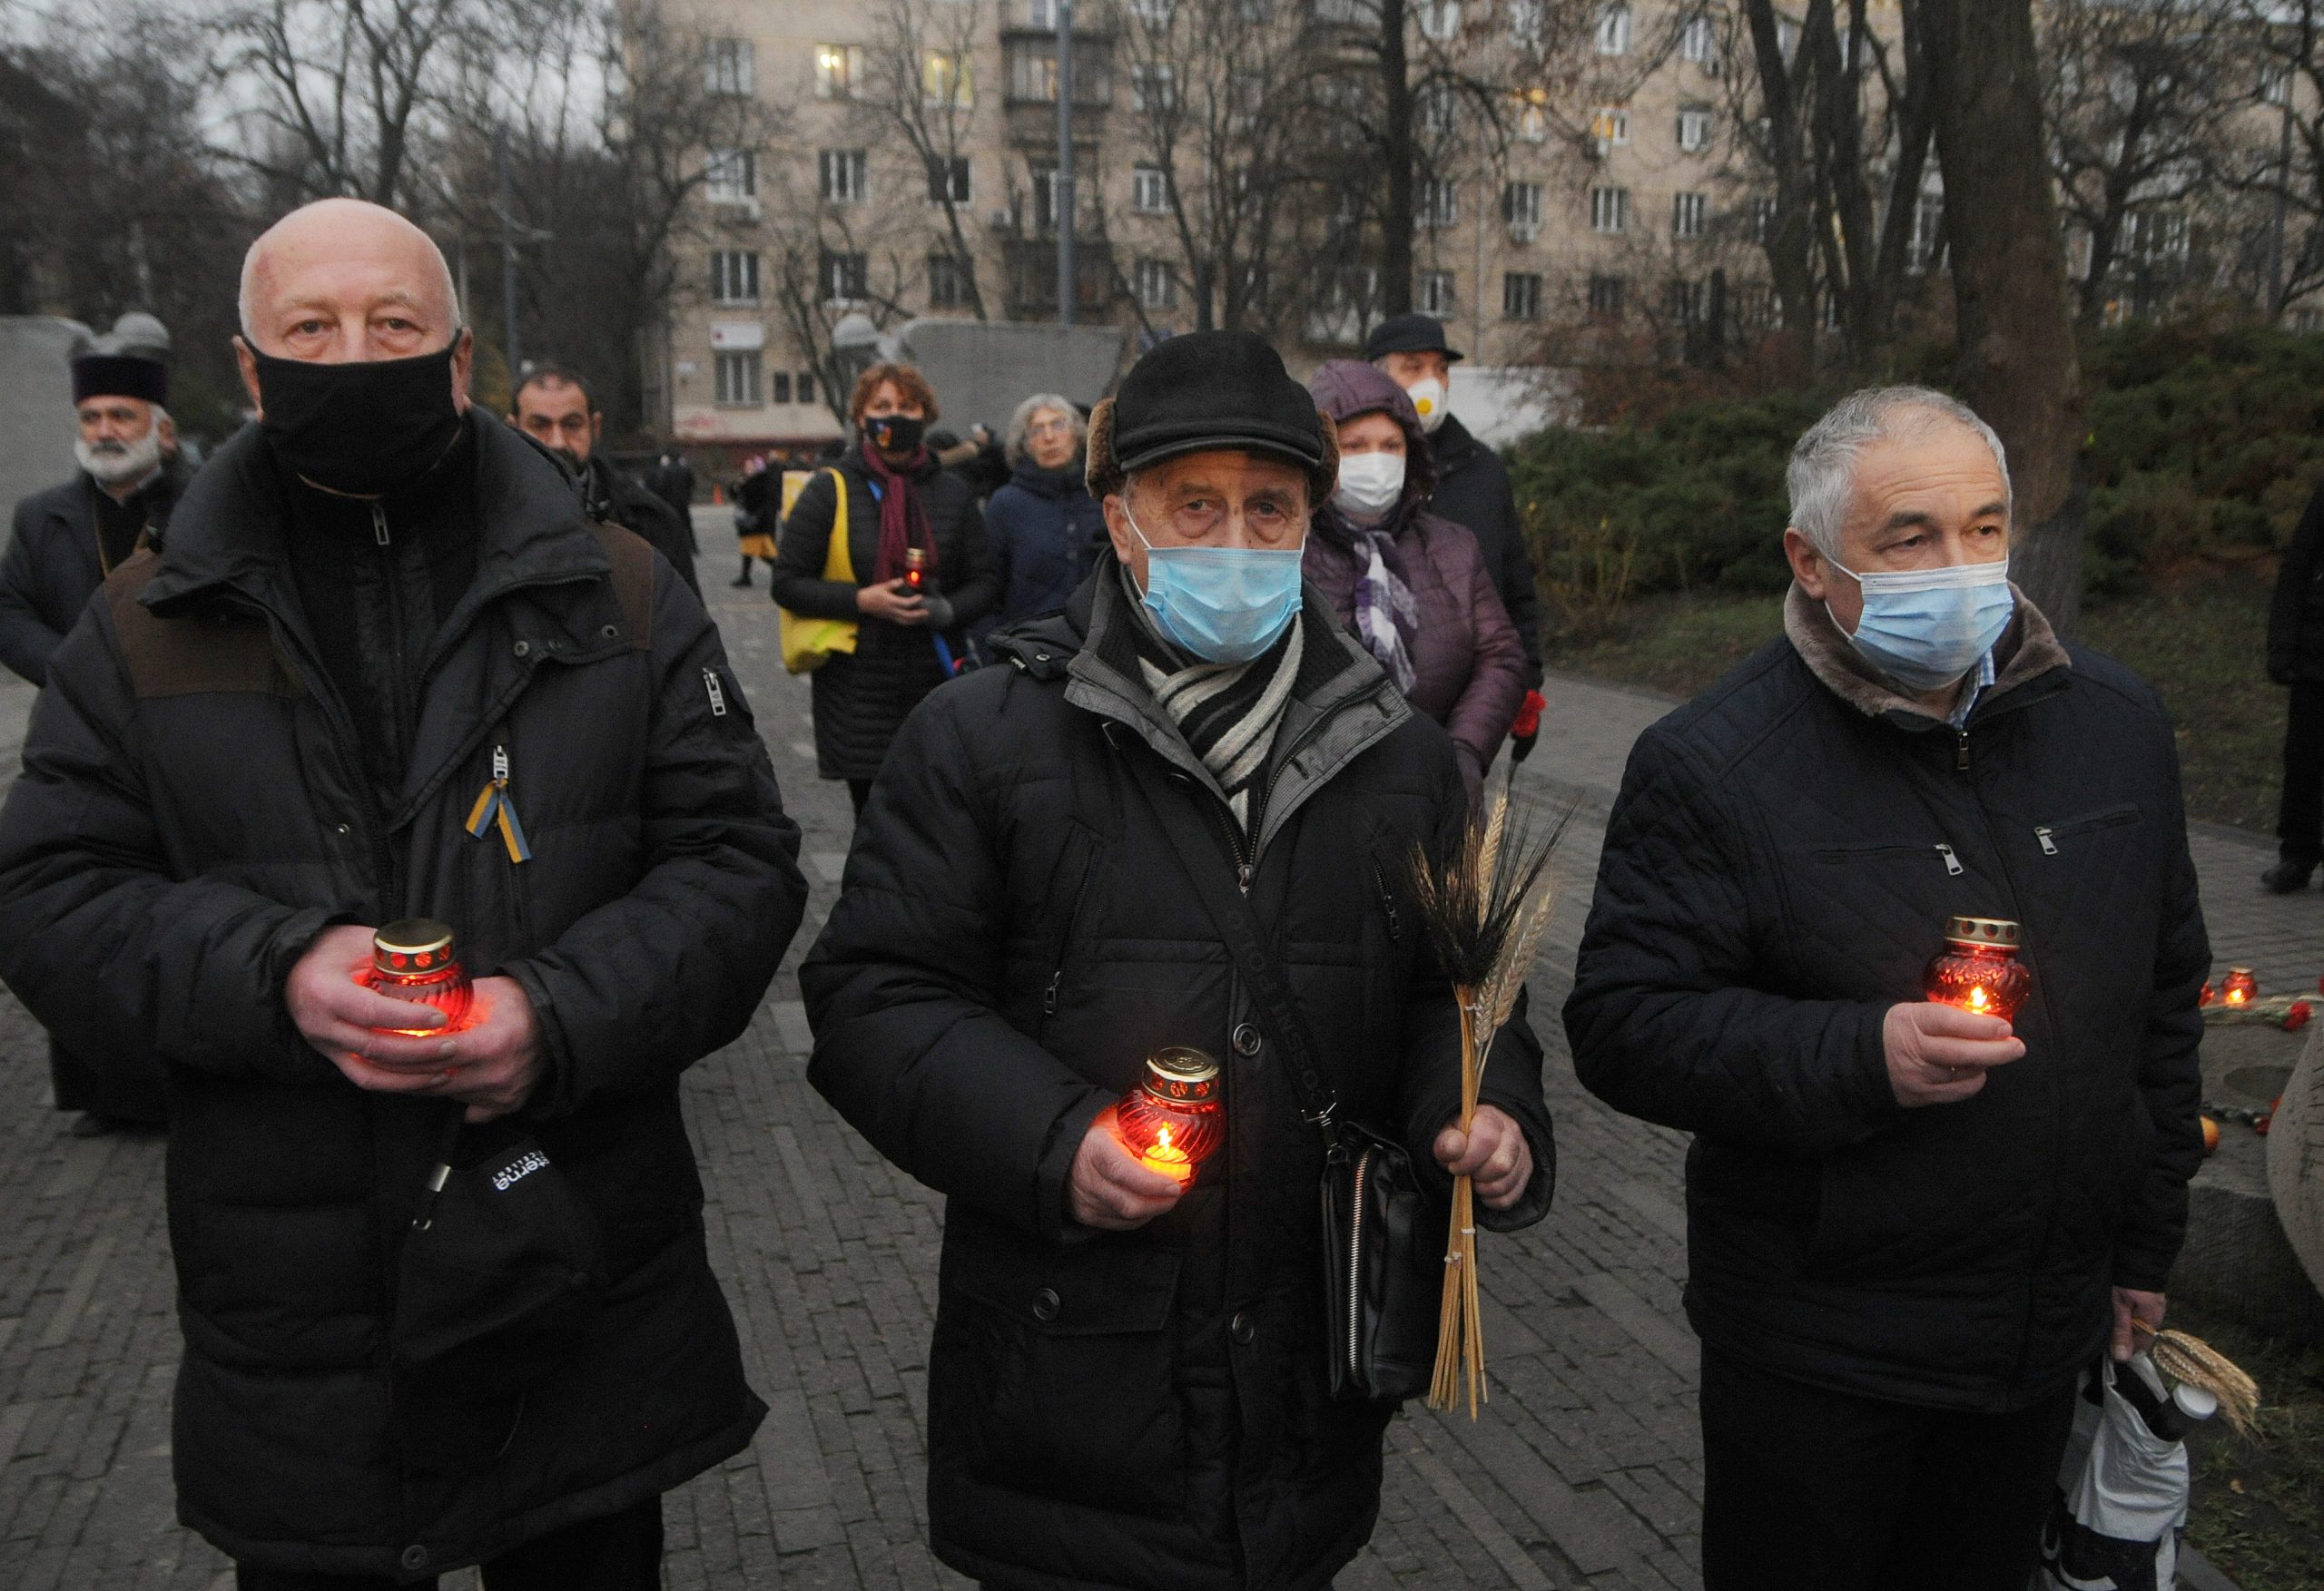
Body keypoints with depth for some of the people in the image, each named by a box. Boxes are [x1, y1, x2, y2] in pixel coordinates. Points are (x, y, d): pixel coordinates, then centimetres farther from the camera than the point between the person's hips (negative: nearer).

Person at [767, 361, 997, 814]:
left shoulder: (952, 492, 10)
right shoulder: (830, 489, 1)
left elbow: (986, 583, 10)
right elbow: (786, 582, 1)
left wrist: (947, 609, -12)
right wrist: (860, 600, -14)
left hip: (938, 686, 2)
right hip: (858, 689, -2)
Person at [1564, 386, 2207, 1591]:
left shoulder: (2116, 722, 2)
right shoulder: (1711, 764, -16)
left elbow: (2164, 989, 12)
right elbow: (1621, 1026, -18)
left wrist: (2144, 1240, 14)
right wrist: (1861, 1058, -30)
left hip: (2052, 1325, 5)